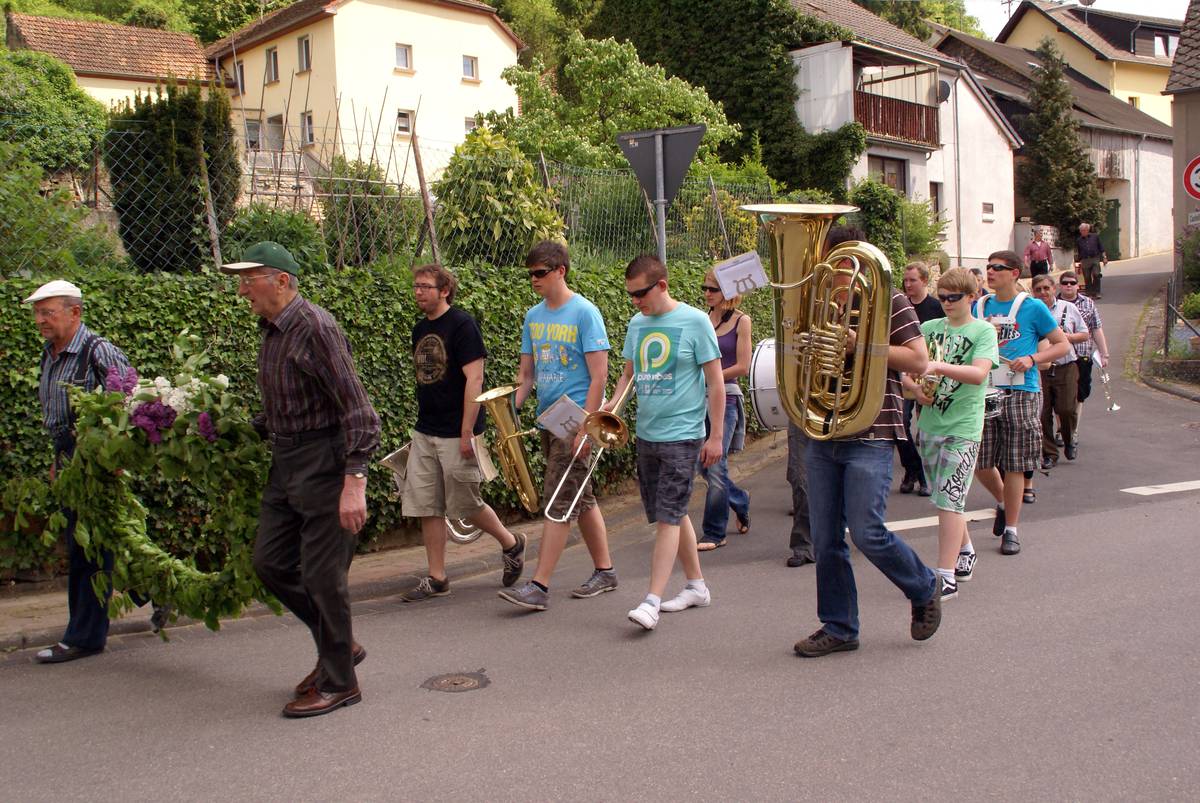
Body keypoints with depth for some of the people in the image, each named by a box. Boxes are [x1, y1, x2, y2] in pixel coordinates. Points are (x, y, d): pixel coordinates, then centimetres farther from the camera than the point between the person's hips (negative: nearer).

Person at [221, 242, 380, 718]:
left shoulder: (315, 329, -17)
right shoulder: (272, 331, 11)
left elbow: (357, 410, -21)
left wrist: (354, 482, -27)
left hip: (325, 460, -9)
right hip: (286, 460, 9)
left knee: (322, 575, -2)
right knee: (271, 562, 12)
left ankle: (338, 683, 13)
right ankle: (339, 644, 28)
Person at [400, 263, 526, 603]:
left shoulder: (461, 325, -11)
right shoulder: (420, 329, 12)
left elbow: (474, 379, -16)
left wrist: (467, 432, -20)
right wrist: (424, 422, 18)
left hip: (455, 434, -7)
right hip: (424, 433, 7)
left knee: (466, 504, 1)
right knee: (426, 506, 5)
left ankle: (512, 545, 25)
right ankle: (436, 578, 14)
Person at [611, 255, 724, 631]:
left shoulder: (695, 322, -9)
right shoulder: (637, 324, 8)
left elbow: (715, 382, -7)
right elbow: (628, 374, 16)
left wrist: (716, 435, -10)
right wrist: (611, 405, -3)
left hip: (682, 435, -7)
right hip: (646, 434, 7)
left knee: (667, 516, -10)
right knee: (672, 514, 14)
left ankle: (652, 601, -11)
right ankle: (697, 586, 27)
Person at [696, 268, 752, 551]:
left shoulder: (741, 321, -2)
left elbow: (742, 367, -7)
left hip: (726, 398, -5)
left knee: (716, 465, -8)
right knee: (704, 467, 9)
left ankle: (714, 534, 2)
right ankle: (741, 502, 35)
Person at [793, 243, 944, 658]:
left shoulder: (889, 300, -2)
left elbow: (918, 361, -8)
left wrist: (861, 344, -15)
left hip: (870, 436, -6)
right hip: (821, 437, 6)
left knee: (867, 533, -10)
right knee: (825, 540, 6)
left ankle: (925, 590, 18)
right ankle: (838, 628, 19)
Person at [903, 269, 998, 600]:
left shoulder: (983, 331, -3)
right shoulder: (929, 328, 9)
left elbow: (979, 373, -19)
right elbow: (905, 368, 8)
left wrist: (938, 366, -31)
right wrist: (915, 387, -13)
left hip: (963, 426, -5)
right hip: (929, 424, 5)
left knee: (948, 499, -11)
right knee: (948, 498, 17)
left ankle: (946, 577, -9)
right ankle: (965, 551, 38)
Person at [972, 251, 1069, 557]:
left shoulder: (1033, 307, -1)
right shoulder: (980, 306, 11)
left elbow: (1062, 344, 3)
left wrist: (1031, 359, -12)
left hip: (1020, 393, -4)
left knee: (1014, 465, 1)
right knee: (979, 462, 4)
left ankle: (1011, 529, 12)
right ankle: (1003, 502, 33)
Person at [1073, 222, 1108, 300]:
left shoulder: (1095, 237, 8)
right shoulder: (1078, 240, 11)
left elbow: (1101, 248, 10)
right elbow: (1077, 253, 15)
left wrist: (1104, 258, 4)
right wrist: (1077, 263, 12)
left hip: (1095, 259, -1)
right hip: (1084, 261, 1)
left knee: (1096, 275, -16)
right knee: (1087, 278, 0)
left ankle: (1097, 293, -10)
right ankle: (1090, 294, 6)